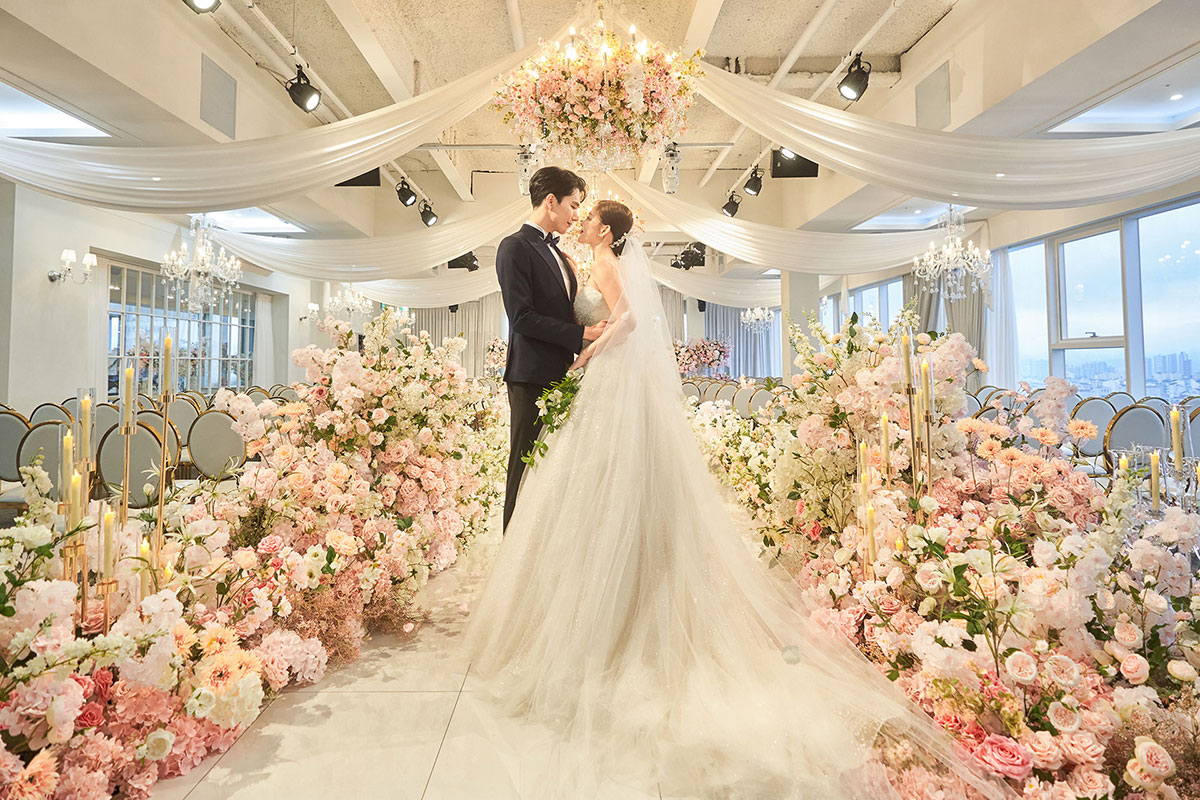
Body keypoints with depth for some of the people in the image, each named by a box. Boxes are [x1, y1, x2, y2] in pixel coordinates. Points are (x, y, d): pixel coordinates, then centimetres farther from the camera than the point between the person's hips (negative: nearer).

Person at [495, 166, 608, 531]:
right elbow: (522, 317, -16)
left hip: (562, 375, 9)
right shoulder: (515, 247, -7)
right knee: (527, 469, -2)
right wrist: (582, 334, -17)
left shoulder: (556, 252, 20)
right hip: (533, 377, -8)